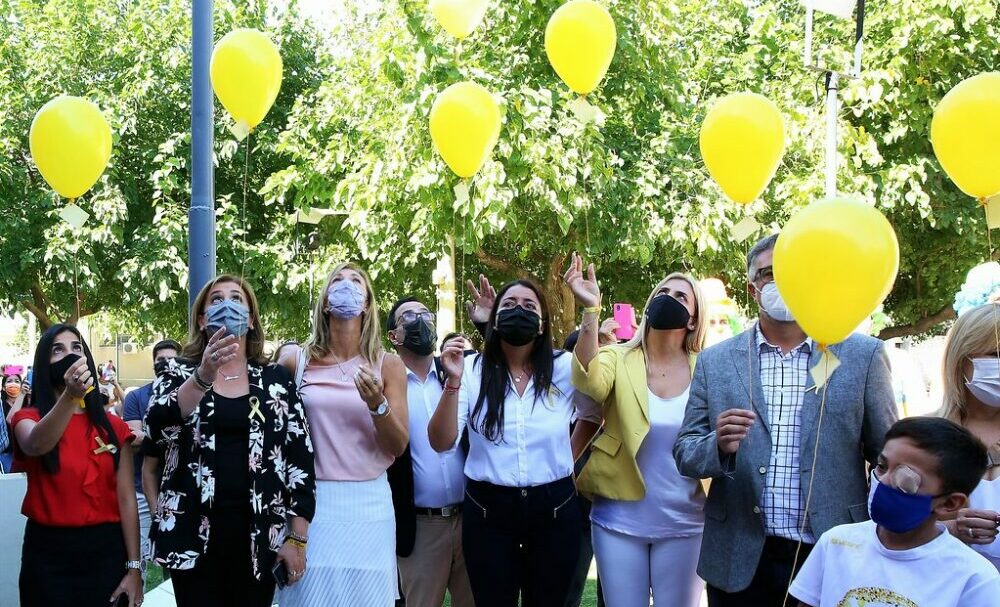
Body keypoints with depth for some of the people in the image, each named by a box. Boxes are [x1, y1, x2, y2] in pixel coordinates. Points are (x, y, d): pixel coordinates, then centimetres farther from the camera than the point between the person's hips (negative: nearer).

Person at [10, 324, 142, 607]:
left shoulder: (113, 426, 6)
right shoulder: (28, 419, 0)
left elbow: (126, 499, 2)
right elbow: (36, 446, -25)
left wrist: (134, 567, -5)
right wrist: (70, 395, -42)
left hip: (106, 550, 2)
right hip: (49, 554, -1)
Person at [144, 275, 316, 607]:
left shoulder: (277, 379, 6)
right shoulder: (179, 373, 5)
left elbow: (300, 458, 4)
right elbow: (156, 429, -14)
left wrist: (298, 537, -1)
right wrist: (203, 377, -28)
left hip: (259, 535, 1)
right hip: (193, 533, -1)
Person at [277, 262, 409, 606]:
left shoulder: (387, 364, 2)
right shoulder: (296, 361, 1)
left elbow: (399, 447, -1)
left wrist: (377, 405, -18)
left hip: (369, 505, 1)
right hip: (312, 502, 0)